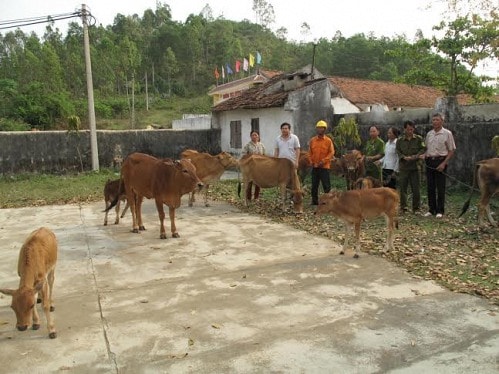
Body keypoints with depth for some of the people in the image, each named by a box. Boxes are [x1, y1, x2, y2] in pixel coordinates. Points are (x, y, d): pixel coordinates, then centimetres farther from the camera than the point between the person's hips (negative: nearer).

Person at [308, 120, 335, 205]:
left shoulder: (328, 140, -3)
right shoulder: (312, 140, 7)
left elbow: (331, 153, -6)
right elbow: (310, 152, 12)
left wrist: (323, 161, -15)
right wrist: (311, 161, -1)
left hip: (324, 166, -4)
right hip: (315, 166, 4)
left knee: (326, 185, -2)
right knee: (314, 185, 10)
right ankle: (314, 201, 19)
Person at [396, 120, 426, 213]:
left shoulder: (419, 139, 7)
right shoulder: (400, 140, 8)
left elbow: (423, 149, 1)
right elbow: (398, 152, 3)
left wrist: (415, 156, -15)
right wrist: (404, 157, -15)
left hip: (415, 166, 0)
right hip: (403, 167, 1)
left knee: (416, 188, 2)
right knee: (402, 188, 2)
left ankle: (416, 207, 12)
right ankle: (403, 207, 10)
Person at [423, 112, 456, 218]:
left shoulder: (447, 133, -3)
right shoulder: (429, 134, 12)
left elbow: (452, 150, -4)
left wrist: (444, 163, -13)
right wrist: (424, 157, 1)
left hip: (440, 161, -5)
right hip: (429, 162, 5)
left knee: (440, 187, -2)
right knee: (430, 187, 7)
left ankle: (440, 211, 6)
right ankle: (431, 209, 16)